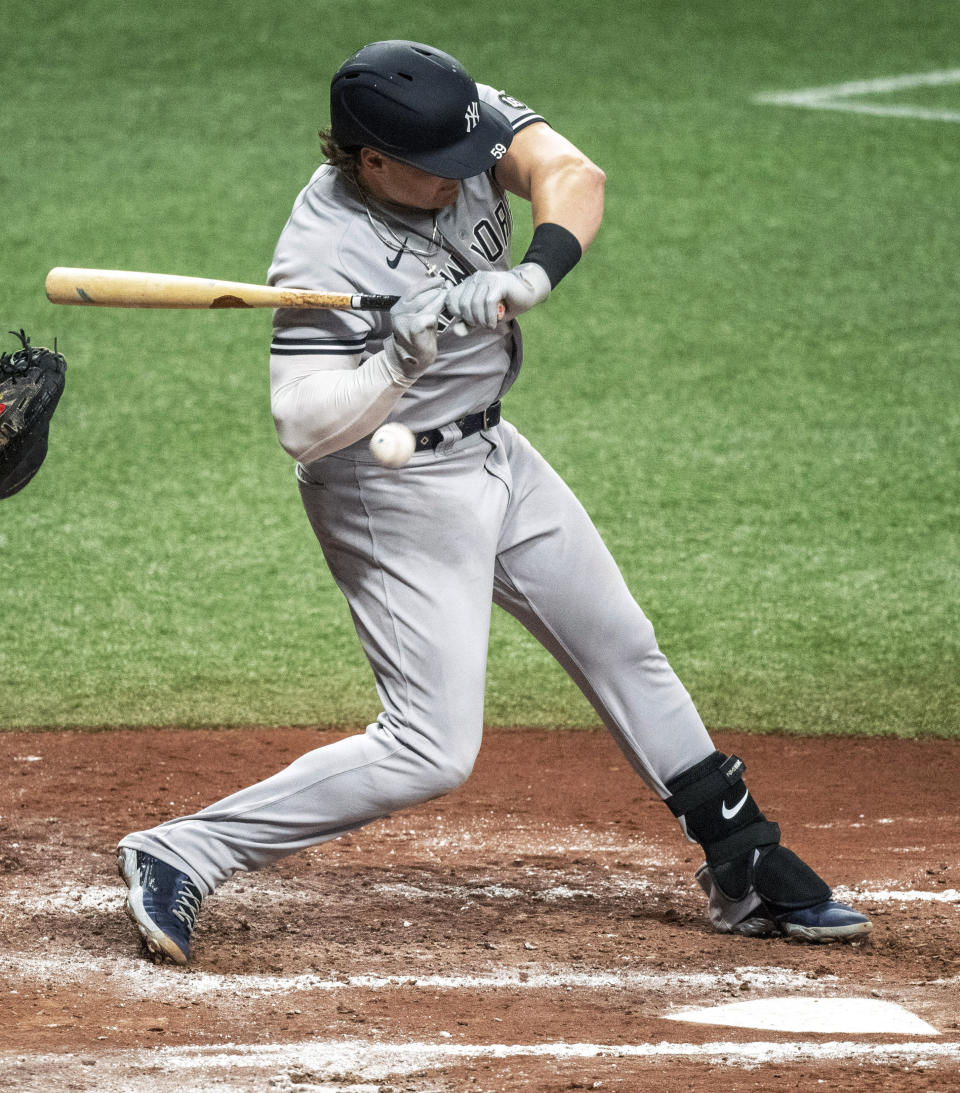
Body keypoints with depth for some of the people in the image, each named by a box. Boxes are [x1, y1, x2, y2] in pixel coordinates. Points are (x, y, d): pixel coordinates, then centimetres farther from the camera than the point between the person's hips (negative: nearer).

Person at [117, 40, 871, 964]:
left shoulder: (463, 119, -12)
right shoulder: (327, 252, -29)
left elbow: (572, 175, -27)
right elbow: (301, 427, -33)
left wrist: (527, 277, -44)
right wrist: (400, 360, -46)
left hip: (492, 454, 8)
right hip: (396, 494, -8)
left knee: (622, 649, 18)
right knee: (431, 752, -14)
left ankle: (745, 865, 32)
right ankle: (178, 859, -9)